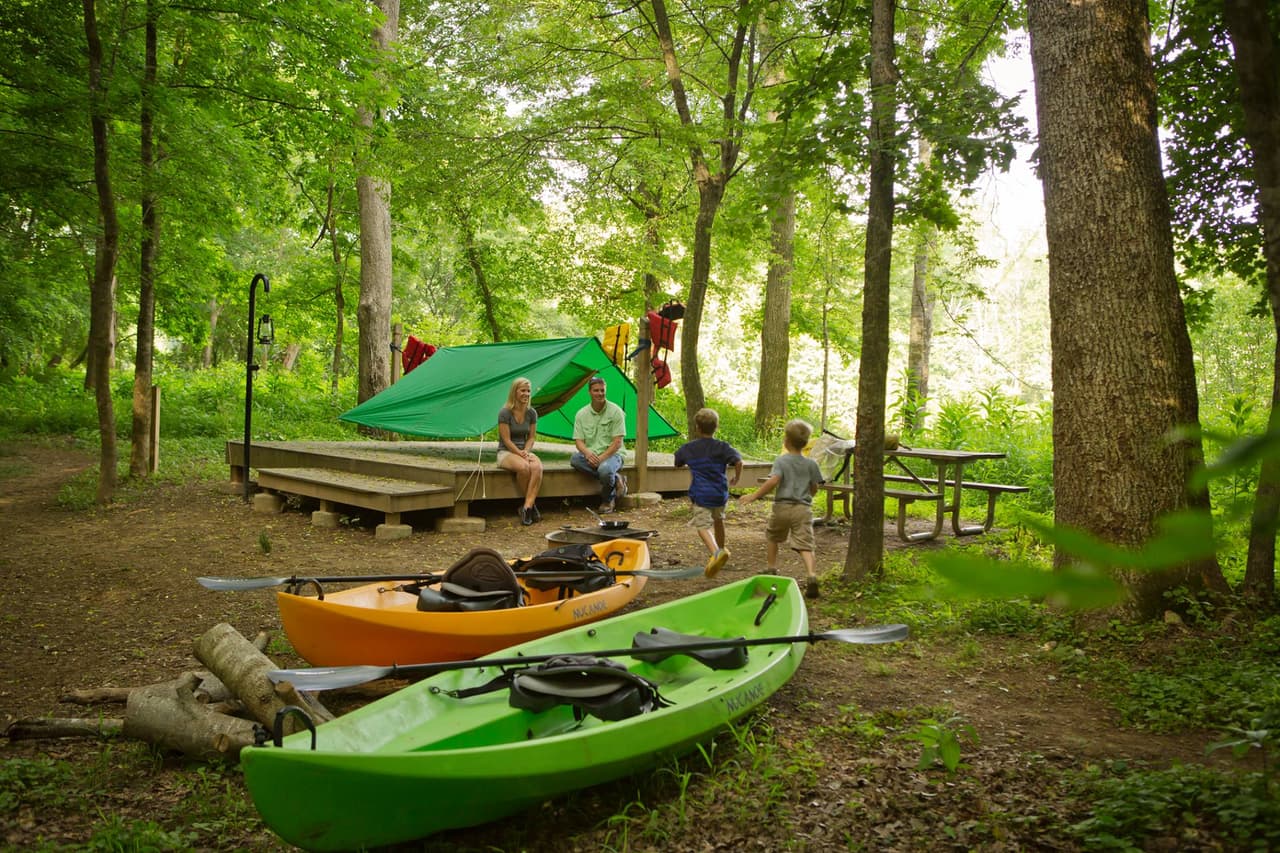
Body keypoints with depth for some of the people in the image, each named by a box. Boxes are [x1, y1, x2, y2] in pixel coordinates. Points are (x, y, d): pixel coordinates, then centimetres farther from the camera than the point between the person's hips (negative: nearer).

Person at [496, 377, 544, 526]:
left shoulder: (531, 413, 7)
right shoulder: (504, 413, -8)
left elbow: (532, 437, 9)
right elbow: (506, 440, -11)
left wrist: (526, 451, -10)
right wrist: (520, 454, -19)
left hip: (525, 451, 4)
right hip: (506, 452, -4)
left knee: (537, 466, -33)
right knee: (523, 467, -39)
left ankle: (527, 507, -35)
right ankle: (531, 505, -20)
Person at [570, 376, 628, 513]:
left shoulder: (615, 411, -6)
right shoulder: (581, 414, 5)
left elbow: (617, 442, -10)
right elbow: (578, 440, 1)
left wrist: (602, 458, -21)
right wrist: (588, 453, -22)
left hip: (612, 454, -4)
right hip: (591, 456, 4)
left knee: (604, 469, -37)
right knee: (574, 459, -28)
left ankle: (607, 500, -4)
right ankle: (615, 479, -18)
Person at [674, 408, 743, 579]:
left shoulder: (688, 448, 1)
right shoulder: (722, 447, -2)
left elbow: (677, 463, 17)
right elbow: (738, 461, -14)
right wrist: (736, 479, 3)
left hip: (700, 494, -3)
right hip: (720, 494, 3)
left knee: (702, 525, -7)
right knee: (718, 519, 27)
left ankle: (716, 552, -32)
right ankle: (721, 549, 44)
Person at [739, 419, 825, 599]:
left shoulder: (781, 461, -7)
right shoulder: (811, 464, 4)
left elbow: (773, 481, -21)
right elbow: (814, 489, 10)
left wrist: (754, 496, -16)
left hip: (782, 506, -2)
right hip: (803, 508, 2)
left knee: (771, 536, 24)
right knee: (805, 545, -4)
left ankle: (772, 570, 30)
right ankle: (812, 576, -24)